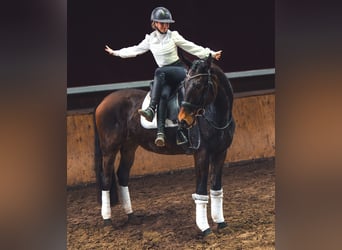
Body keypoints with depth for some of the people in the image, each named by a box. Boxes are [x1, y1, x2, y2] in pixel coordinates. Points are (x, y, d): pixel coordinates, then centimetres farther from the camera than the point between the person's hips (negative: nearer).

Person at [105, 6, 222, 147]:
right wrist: (115, 52, 24)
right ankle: (160, 133, -44)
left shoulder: (173, 36, 1)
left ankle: (151, 109, -43)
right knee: (164, 94, -28)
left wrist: (210, 54, -6)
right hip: (165, 77, 3)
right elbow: (135, 50, 21)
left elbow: (192, 48, 1)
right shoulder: (150, 39, 10)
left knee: (159, 72, -33)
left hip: (181, 71, -3)